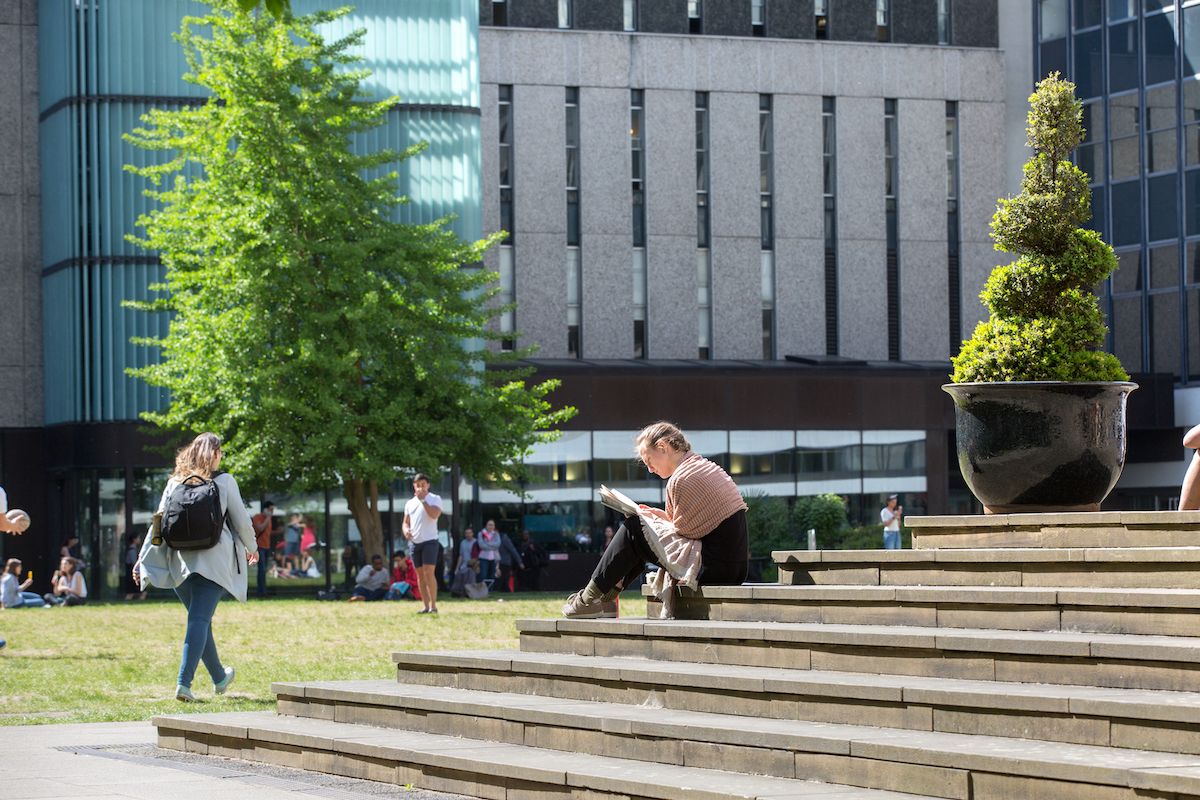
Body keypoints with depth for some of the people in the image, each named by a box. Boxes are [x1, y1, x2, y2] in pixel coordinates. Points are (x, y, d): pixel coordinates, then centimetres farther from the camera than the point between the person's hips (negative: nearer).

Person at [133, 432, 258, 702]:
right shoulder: (224, 481, -1)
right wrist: (251, 547, 20)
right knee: (200, 619, -7)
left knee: (200, 618, 17)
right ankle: (184, 681, -19)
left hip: (181, 561, 4)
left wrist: (144, 559, 7)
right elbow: (241, 520, 3)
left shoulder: (175, 482, 8)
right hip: (213, 561, -4)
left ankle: (219, 677, 32)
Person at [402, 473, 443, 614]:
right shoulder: (410, 503, 16)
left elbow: (434, 514, -19)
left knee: (429, 572, -15)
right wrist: (406, 530, -4)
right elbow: (406, 522, 19)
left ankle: (433, 605, -12)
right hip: (415, 542, 6)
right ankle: (426, 606, 8)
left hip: (430, 541, -6)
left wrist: (423, 500, -17)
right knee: (420, 575, 5)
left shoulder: (435, 499, -1)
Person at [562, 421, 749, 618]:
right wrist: (665, 517, 14)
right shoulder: (707, 467, 17)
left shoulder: (680, 480, -14)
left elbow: (684, 534, -11)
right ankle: (606, 597, 25)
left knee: (633, 528, 1)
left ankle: (590, 599, 9)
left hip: (713, 569, -10)